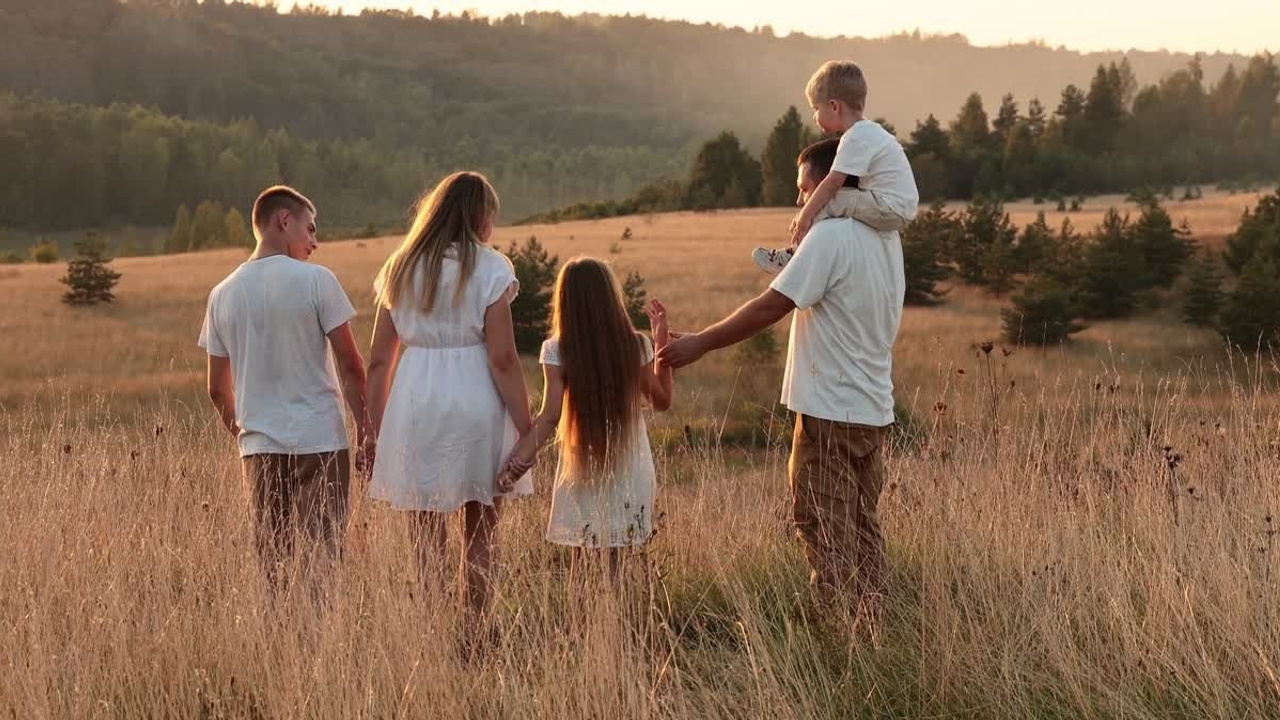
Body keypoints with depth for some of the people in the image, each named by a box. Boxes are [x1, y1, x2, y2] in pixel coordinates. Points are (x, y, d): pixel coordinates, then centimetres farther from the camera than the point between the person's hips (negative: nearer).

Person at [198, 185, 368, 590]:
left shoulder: (223, 294, 8)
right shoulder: (316, 280, -5)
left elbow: (218, 389, 12)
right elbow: (350, 365, -6)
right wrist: (363, 425, 4)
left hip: (259, 446, 4)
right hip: (319, 440, -4)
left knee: (273, 562, 8)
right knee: (324, 556, -2)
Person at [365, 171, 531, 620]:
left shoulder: (400, 268, 8)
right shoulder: (489, 268, -3)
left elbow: (379, 360, 7)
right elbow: (502, 359, -10)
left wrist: (376, 429, 12)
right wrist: (526, 428, -6)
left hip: (416, 403, 2)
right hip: (476, 404, -2)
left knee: (427, 543, 8)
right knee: (479, 539, 12)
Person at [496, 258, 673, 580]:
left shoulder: (557, 351, -8)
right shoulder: (635, 346, -4)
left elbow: (551, 415, -13)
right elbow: (662, 400, 8)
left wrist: (520, 458, -13)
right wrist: (662, 341, 11)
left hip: (581, 469, -1)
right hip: (629, 468, 1)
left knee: (579, 556, 8)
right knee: (623, 561, 6)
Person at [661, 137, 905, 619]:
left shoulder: (830, 237, -16)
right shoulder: (885, 236, 11)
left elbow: (770, 308, -17)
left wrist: (699, 344, -11)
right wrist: (795, 267, 14)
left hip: (831, 410, -9)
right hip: (874, 410, 9)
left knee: (826, 529, -2)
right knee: (862, 526, 14)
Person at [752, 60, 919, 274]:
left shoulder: (855, 139, -16)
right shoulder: (870, 131, 17)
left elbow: (833, 182, -19)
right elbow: (844, 183, 23)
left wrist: (805, 215, -12)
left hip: (889, 209, -11)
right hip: (902, 208, 11)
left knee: (828, 203, -14)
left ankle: (793, 257, -4)